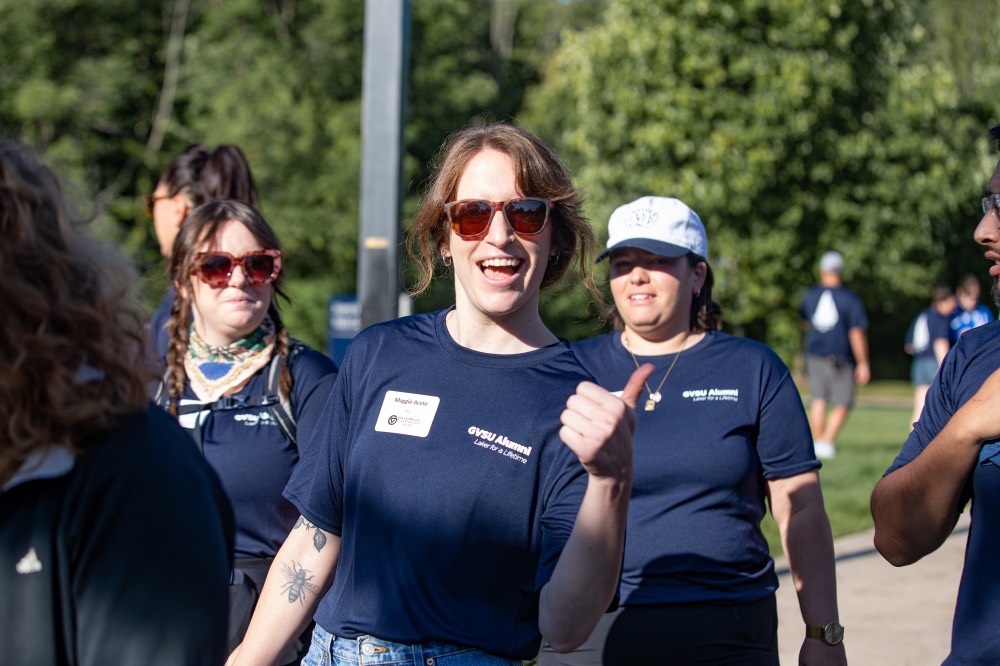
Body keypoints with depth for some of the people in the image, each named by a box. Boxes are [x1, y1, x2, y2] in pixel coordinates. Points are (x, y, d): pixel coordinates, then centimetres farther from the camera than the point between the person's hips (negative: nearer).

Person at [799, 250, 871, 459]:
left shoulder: (810, 295, 6)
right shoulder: (850, 299, -7)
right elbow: (857, 332, -11)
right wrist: (863, 364, -7)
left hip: (814, 356, 3)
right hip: (840, 359, -3)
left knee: (818, 401, 8)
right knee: (842, 404, 4)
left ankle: (817, 442, 7)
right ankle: (827, 442, -10)